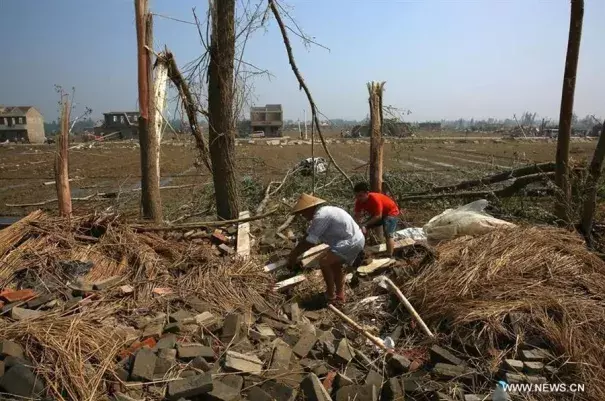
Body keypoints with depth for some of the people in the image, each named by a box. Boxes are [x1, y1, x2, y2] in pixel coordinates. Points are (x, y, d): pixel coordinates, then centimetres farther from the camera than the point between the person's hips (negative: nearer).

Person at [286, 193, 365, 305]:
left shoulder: (320, 216, -20)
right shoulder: (322, 213, 12)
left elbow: (310, 241, -17)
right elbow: (308, 237, 16)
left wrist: (294, 255, -7)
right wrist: (295, 252, 16)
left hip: (351, 242, -11)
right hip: (355, 240, 11)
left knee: (324, 261, -12)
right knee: (335, 264, 25)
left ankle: (331, 296, 2)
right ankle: (339, 296, 34)